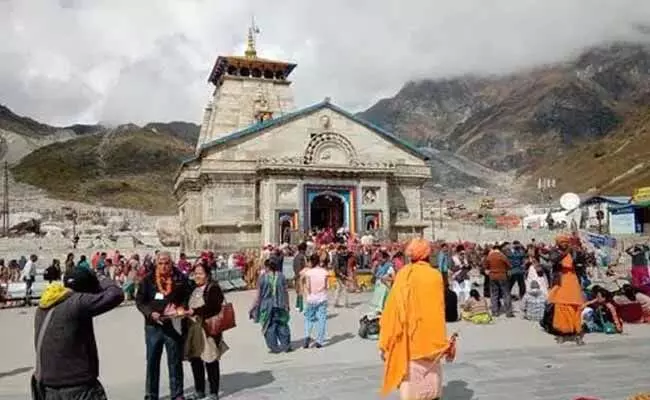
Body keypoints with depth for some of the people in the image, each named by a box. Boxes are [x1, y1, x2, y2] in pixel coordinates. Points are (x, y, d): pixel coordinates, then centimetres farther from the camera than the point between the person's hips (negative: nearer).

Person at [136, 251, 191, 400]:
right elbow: (139, 301, 0)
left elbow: (187, 297, 6)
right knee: (152, 361, 10)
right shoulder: (148, 280, -1)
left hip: (174, 325, -1)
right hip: (153, 326, 1)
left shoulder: (180, 278, -2)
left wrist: (182, 309, -12)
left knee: (175, 361, 8)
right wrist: (150, 313, -15)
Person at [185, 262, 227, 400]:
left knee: (210, 361, -1)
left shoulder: (213, 288, -7)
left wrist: (195, 311, -23)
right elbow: (188, 305, 21)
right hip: (193, 329, 7)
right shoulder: (192, 289, 15)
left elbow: (212, 307, -18)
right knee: (195, 360, 11)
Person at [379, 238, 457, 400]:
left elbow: (391, 309, 1)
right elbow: (436, 312, -13)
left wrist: (385, 344, 8)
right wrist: (444, 343, -5)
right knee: (428, 381, 10)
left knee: (408, 379, 15)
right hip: (425, 339, -4)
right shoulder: (433, 276, -12)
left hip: (404, 339, 4)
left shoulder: (402, 274, -1)